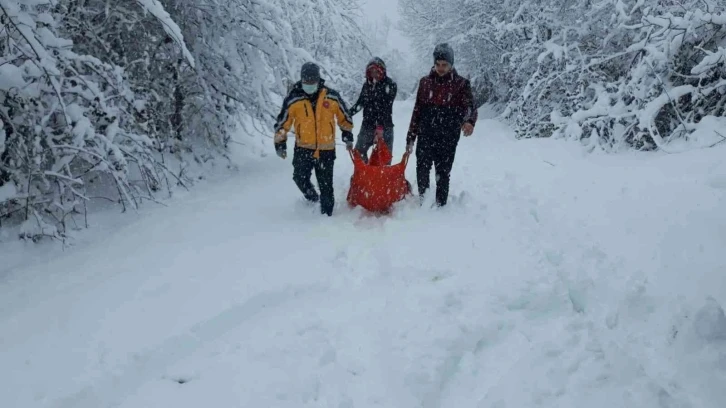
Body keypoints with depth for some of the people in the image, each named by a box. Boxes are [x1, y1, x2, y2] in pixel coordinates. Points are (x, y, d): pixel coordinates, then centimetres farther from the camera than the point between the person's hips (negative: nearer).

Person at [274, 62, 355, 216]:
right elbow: (282, 123, 2)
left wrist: (348, 137, 14)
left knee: (326, 185, 5)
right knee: (300, 177, -14)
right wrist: (280, 144, 1)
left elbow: (344, 118, 12)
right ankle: (312, 198, 16)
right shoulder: (293, 99, -5)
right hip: (303, 148, 0)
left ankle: (327, 213, 21)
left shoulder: (332, 97, -2)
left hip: (326, 149, 0)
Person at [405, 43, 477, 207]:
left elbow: (469, 106, -11)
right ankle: (423, 201, 19)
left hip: (448, 139, -2)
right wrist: (410, 137, 8)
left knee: (443, 174, 4)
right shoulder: (425, 82, 7)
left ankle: (441, 206, 15)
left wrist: (469, 122, -35)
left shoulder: (461, 84, -1)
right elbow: (417, 111, 10)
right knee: (422, 171, 2)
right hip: (425, 137, 2)